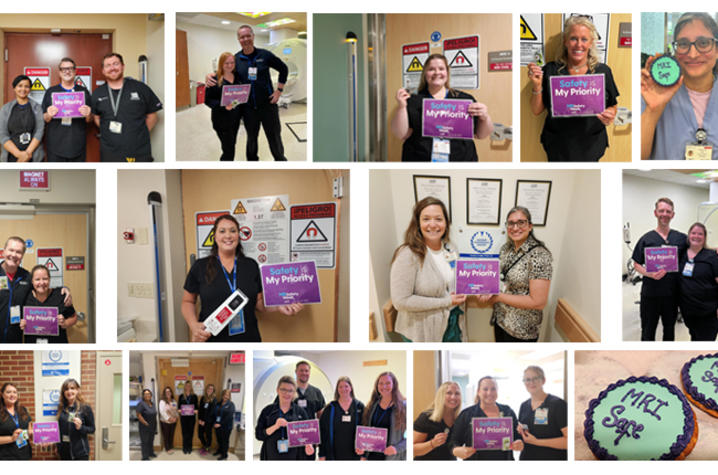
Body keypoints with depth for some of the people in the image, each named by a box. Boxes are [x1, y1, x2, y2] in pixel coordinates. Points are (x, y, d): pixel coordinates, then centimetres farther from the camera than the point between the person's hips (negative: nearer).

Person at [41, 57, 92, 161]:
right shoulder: (51, 92, 8)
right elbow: (43, 119, 8)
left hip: (77, 146, 1)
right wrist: (49, 115, -15)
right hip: (55, 146, -1)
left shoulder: (84, 91, 10)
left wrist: (88, 115, -11)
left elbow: (90, 120, 12)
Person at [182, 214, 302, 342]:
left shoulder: (251, 265, 6)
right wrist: (194, 325, -10)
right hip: (211, 340, -2)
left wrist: (278, 307, -7)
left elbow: (258, 301, 11)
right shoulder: (200, 266, 1)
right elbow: (188, 301, 7)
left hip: (248, 339, 2)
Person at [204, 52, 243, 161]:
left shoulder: (237, 77, 6)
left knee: (231, 145, 17)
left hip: (235, 118, 6)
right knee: (228, 150, -7)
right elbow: (208, 100, -11)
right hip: (222, 119, -6)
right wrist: (223, 105, -26)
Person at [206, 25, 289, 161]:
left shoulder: (265, 55, -5)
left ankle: (280, 159, 27)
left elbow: (283, 69, 6)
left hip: (267, 105, -2)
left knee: (274, 137, 6)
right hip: (248, 108, 2)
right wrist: (209, 76, -11)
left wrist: (279, 90, 0)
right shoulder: (236, 59, 0)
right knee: (251, 139, 17)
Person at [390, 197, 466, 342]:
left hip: (453, 323, 6)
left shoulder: (450, 248, 0)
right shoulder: (408, 255, -21)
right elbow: (400, 301, -24)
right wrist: (446, 302, -20)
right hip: (422, 333, -6)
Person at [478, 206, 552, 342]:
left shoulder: (539, 255, -22)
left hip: (522, 330, -7)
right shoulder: (506, 248, 1)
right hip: (500, 319, 7)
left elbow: (538, 302, -25)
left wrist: (499, 297, -20)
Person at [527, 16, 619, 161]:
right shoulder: (550, 70, -5)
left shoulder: (603, 71, -4)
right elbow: (536, 110, -1)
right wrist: (537, 86, -18)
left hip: (590, 148, 0)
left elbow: (612, 106, 6)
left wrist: (610, 115, -17)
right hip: (557, 148, 0)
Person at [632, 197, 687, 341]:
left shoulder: (681, 238, 4)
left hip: (672, 292, 2)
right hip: (651, 293, -2)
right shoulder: (646, 239, 0)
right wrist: (649, 274, -18)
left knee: (669, 328, 16)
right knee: (648, 331, 6)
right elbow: (636, 264, 1)